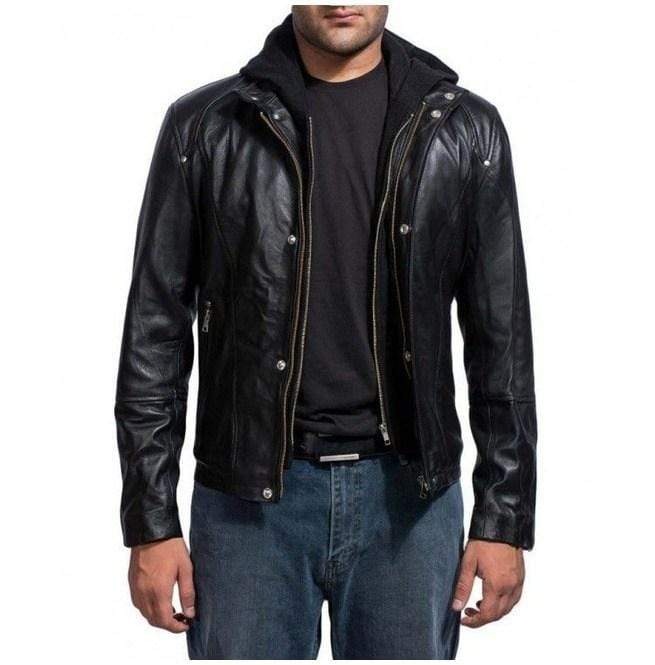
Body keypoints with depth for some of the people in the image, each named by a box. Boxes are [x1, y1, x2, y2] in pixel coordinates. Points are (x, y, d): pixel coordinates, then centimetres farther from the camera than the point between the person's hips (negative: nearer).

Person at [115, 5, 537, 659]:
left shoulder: (466, 131, 2)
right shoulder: (203, 127, 0)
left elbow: (501, 335, 4)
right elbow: (156, 330, 1)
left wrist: (505, 518, 2)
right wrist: (151, 522, -1)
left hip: (410, 494, 1)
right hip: (250, 498, 0)